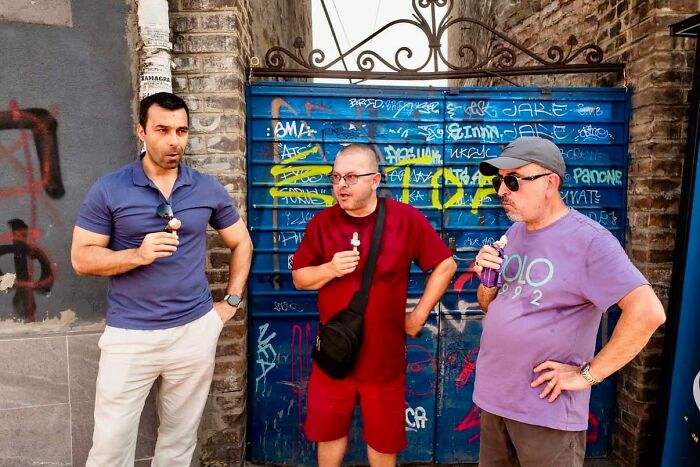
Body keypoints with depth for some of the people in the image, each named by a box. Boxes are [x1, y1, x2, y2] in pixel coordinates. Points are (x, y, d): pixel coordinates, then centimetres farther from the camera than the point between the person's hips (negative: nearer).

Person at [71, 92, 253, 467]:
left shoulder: (208, 189, 1)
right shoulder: (108, 190, -5)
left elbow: (242, 243, 11)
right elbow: (81, 257, -5)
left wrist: (231, 301, 5)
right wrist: (138, 255, -22)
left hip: (195, 330, 2)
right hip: (129, 334, -1)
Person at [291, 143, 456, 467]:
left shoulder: (406, 218, -10)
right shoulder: (322, 222, -4)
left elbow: (445, 265, -2)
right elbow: (299, 277, 2)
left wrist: (419, 314, -4)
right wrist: (330, 269, -18)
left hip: (384, 355, -1)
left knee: (383, 437, 18)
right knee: (328, 430, 19)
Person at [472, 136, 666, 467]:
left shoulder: (588, 239, -16)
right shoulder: (514, 233, 7)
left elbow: (648, 312, -23)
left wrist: (588, 375, -18)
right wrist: (487, 281, -8)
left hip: (546, 408, -7)